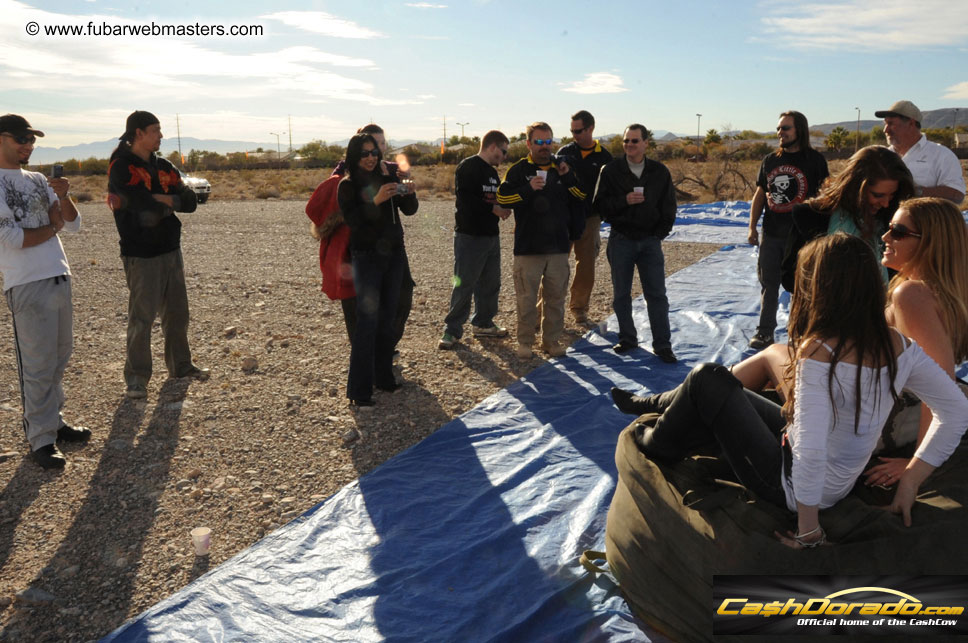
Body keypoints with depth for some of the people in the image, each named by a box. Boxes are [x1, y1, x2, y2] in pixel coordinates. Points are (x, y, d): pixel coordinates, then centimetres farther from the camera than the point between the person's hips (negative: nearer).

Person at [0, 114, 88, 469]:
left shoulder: (39, 181, 15)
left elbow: (74, 224, 11)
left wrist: (63, 197, -7)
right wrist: (52, 226, 0)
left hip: (60, 278, 7)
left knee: (59, 358, 14)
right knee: (38, 366, -4)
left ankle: (54, 422, 27)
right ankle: (41, 440, 4)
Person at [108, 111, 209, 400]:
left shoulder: (163, 166, 12)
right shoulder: (121, 167, -8)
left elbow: (190, 202, 1)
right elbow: (147, 209, -21)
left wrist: (154, 200, -12)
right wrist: (170, 201, -4)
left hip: (172, 250, 7)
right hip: (141, 256, -6)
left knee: (177, 313, 12)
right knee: (141, 317, -4)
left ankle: (180, 365, 26)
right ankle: (136, 377, 7)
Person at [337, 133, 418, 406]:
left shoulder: (387, 180, 8)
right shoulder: (347, 185, -4)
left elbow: (409, 210, 5)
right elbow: (352, 219, -17)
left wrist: (409, 194, -15)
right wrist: (376, 200, -28)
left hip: (394, 255, 5)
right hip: (367, 258, -5)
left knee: (387, 319, 10)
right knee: (367, 321, -10)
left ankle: (383, 376, 22)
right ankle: (359, 389, -7)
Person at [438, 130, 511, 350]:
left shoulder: (492, 172, 18)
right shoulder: (468, 167, -10)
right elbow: (465, 199, -21)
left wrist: (503, 208, -1)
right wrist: (493, 209, -18)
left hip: (491, 236, 9)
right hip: (469, 236, -9)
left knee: (490, 283, 13)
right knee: (464, 284, -6)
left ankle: (483, 323, 27)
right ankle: (452, 330, 3)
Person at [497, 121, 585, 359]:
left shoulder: (562, 168, 12)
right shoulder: (519, 169, 1)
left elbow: (582, 195, 9)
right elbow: (502, 197, -9)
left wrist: (568, 177, -7)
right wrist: (528, 189, -20)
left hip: (558, 247, 3)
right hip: (528, 247, -3)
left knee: (556, 296, 9)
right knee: (526, 297, 1)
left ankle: (551, 340, 21)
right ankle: (525, 341, 14)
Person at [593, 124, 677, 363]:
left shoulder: (660, 172, 4)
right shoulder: (611, 170, -1)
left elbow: (668, 207, 10)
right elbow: (600, 204, -5)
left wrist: (660, 233, 1)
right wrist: (625, 200, -19)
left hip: (650, 240, 1)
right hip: (621, 240, 0)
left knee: (657, 294, 0)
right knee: (621, 294, 6)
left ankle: (662, 345, 7)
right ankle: (627, 338, 22)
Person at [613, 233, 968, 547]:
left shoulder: (818, 353, -31)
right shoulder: (898, 345, -9)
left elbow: (810, 454, -37)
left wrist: (808, 529, -24)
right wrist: (910, 480, 1)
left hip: (790, 486, -7)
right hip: (842, 481, 8)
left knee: (706, 379, 0)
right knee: (724, 396, 21)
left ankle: (658, 445, 23)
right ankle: (662, 404, 47)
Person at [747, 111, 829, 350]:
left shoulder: (814, 159, -2)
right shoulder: (770, 160, 10)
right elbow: (760, 194, 14)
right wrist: (752, 227, 8)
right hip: (771, 234, 4)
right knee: (768, 283, 8)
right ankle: (765, 332, 17)